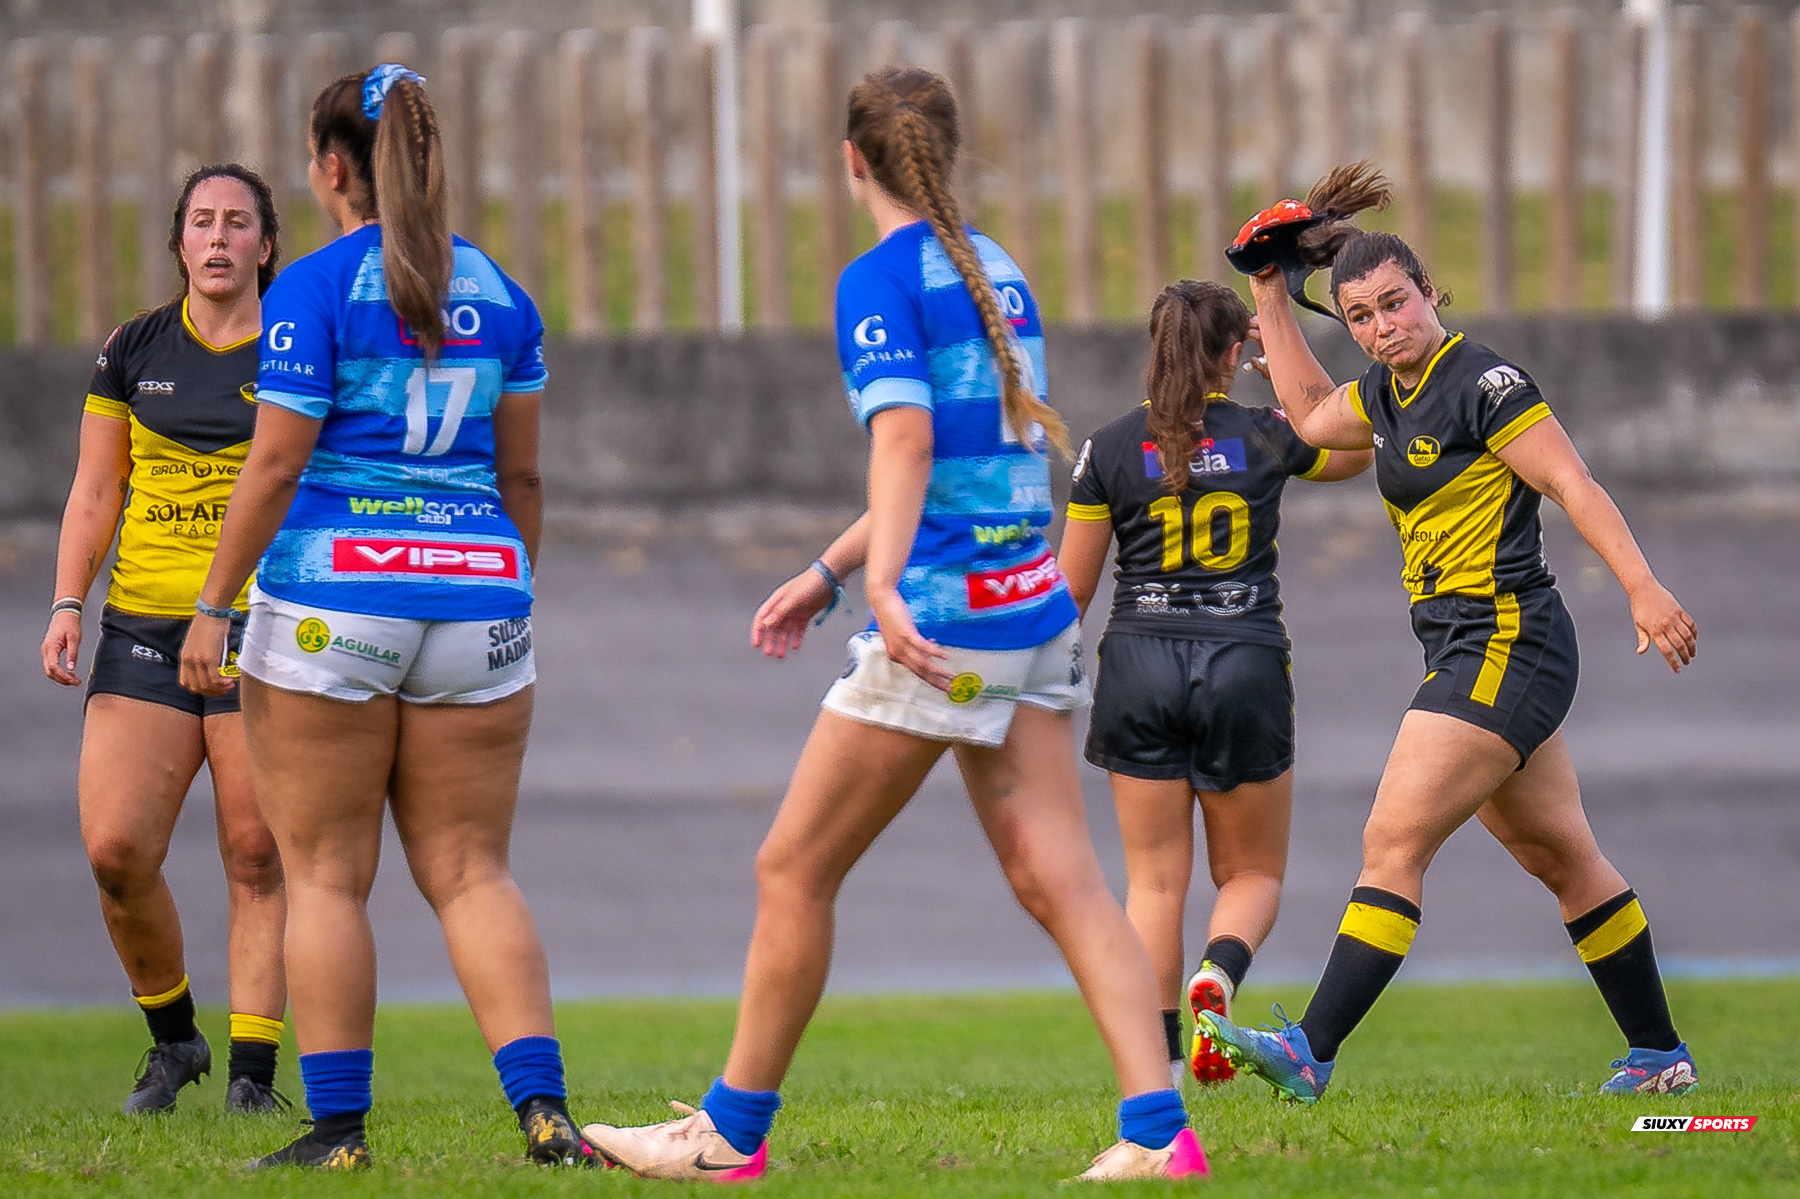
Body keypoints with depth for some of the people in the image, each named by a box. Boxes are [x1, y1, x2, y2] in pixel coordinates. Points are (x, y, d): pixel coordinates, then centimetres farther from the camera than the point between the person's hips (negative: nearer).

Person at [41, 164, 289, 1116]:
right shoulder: (133, 351, 9)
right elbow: (95, 491, 13)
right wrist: (68, 603, 2)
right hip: (144, 625, 2)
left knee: (256, 856, -5)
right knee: (115, 850, -8)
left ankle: (252, 1072, 1)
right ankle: (172, 1038, 13)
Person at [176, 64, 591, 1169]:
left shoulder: (315, 290, -7)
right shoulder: (499, 294, 9)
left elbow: (275, 466, -10)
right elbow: (521, 474, 12)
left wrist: (214, 608, -3)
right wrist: (515, 603, 22)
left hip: (329, 605, -4)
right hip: (475, 601, 5)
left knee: (326, 877, 3)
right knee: (473, 873, 7)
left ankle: (339, 1129, 3)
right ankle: (543, 1109, -7)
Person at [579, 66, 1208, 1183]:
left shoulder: (881, 279, -8)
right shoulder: (995, 267, 17)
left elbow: (905, 439, -22)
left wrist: (885, 587, -34)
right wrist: (827, 573, 32)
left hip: (942, 620, -8)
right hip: (1034, 610, 8)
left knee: (794, 872, 4)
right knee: (1058, 878, 1)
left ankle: (731, 1134, 12)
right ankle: (1159, 1134, -12)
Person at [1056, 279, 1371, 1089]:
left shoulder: (1110, 450, 0)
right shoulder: (1264, 438, 0)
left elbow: (1070, 590, 2)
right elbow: (1359, 451, 22)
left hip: (1139, 666, 1)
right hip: (1244, 666, -1)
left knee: (1154, 879, 6)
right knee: (1253, 873, 11)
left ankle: (1157, 1062, -3)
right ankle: (1219, 973, -21)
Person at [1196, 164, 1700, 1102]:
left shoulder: (1483, 383, -14)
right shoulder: (1393, 390, 12)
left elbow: (1575, 486, -16)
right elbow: (1312, 416, 29)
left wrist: (1644, 589, -24)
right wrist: (1269, 295, 24)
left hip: (1504, 646, -10)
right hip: (1469, 651, 10)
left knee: (1393, 843, -14)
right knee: (1564, 859, 14)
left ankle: (1310, 1054, -18)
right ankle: (1660, 1056, 22)